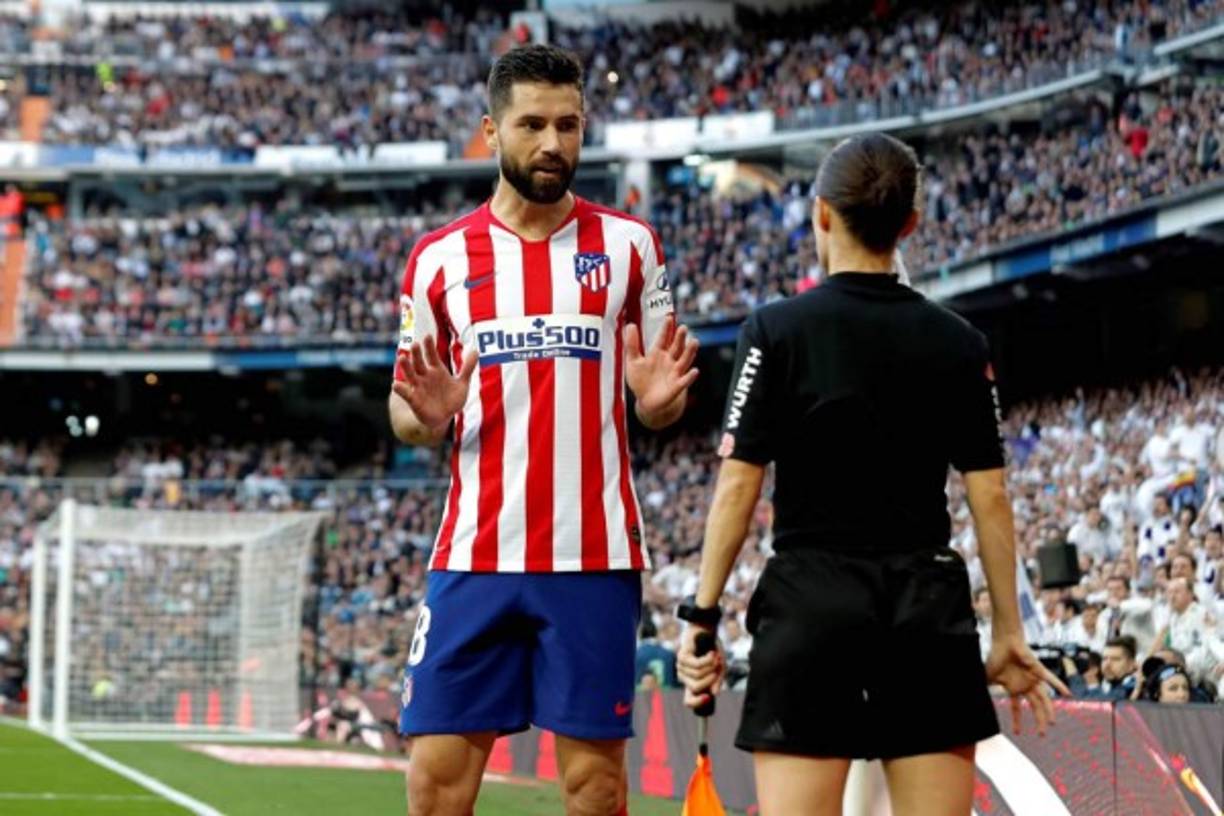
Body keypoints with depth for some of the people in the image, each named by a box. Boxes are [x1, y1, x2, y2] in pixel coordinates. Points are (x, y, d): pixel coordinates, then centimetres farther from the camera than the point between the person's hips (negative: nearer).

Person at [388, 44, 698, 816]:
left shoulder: (628, 245, 6)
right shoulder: (440, 257, 7)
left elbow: (657, 405, 10)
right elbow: (407, 411, 12)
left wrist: (660, 399, -13)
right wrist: (426, 417, -11)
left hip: (595, 552, -1)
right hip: (476, 554, 1)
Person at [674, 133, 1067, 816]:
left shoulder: (778, 330, -3)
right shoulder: (961, 343, 5)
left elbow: (738, 485, -6)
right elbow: (991, 496, 5)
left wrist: (703, 616, 0)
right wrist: (1010, 633, 12)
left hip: (811, 601, -3)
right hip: (930, 604, 3)